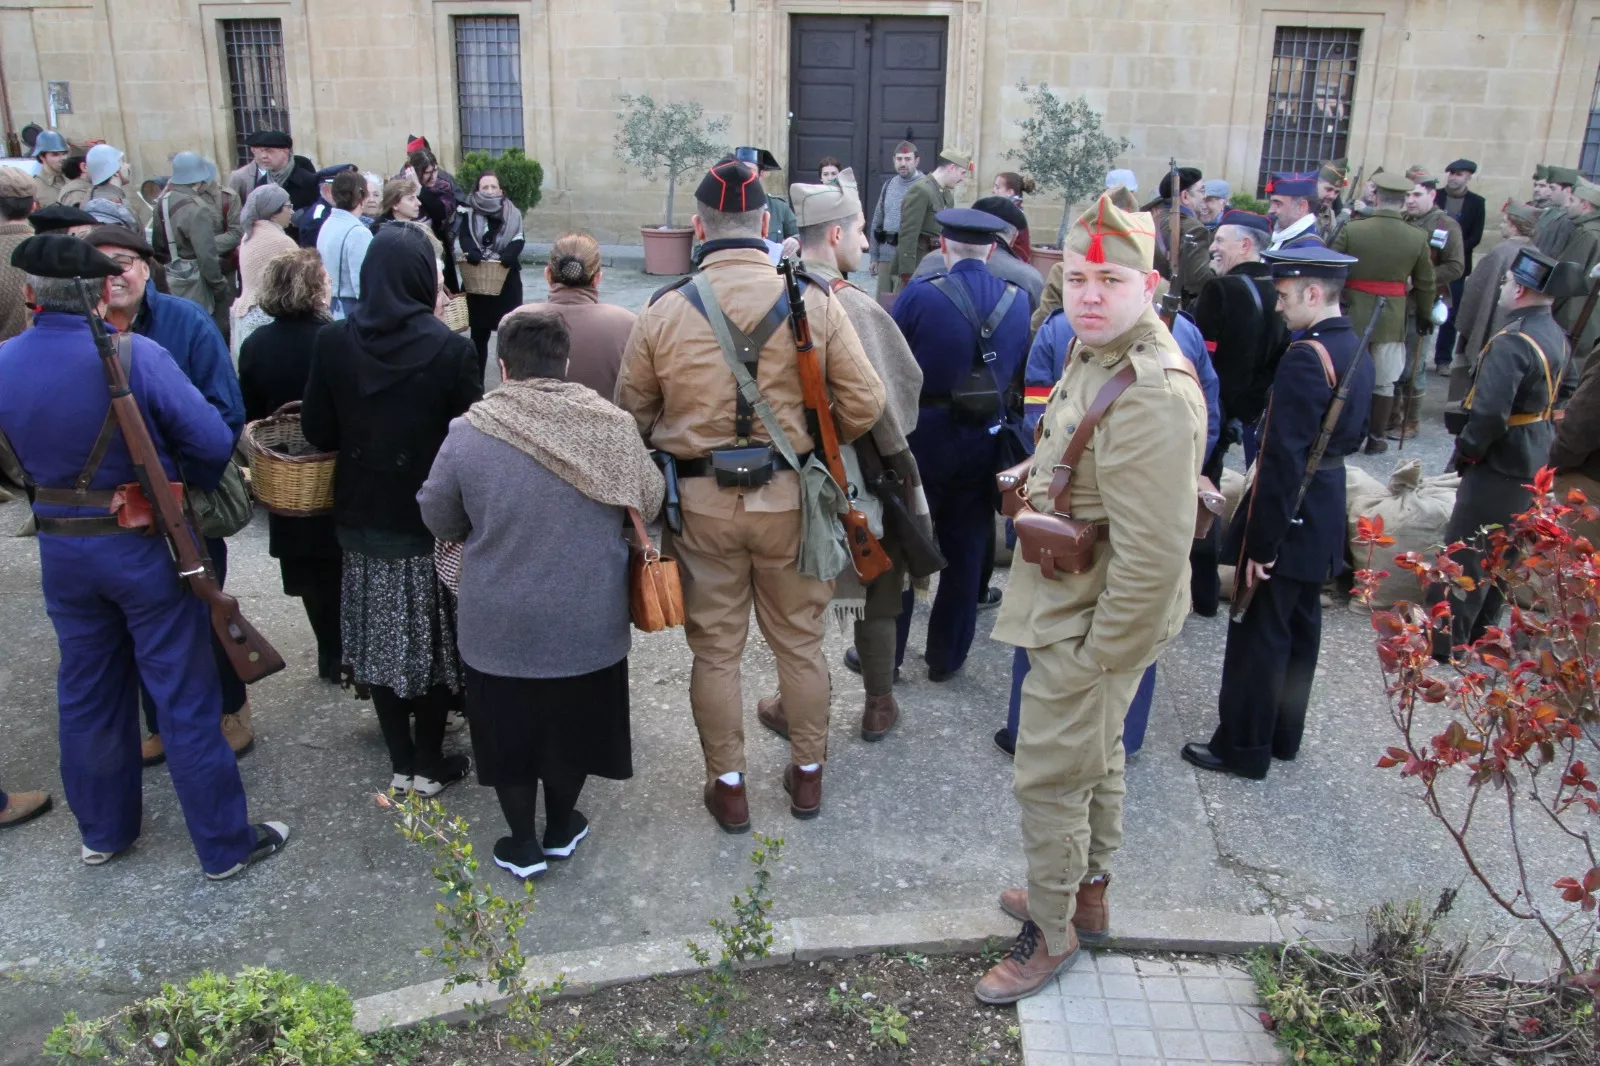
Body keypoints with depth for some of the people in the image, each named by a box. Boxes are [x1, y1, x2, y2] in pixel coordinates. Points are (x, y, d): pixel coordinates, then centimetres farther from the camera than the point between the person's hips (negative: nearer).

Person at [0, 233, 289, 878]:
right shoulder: (137, 355, -23)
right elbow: (213, 443, -19)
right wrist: (182, 485, 1)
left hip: (60, 549, 5)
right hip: (147, 546, -4)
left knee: (87, 694, 20)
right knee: (184, 699, 6)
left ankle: (102, 832, 37)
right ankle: (224, 845, 17)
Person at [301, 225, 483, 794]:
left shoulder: (333, 341, -7)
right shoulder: (450, 348, -17)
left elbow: (318, 431, 0)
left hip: (362, 515, 3)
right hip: (431, 518, -3)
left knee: (379, 637, 15)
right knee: (432, 636, 11)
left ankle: (402, 762, 24)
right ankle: (429, 764, 21)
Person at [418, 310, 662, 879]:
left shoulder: (469, 432, -15)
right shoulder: (612, 426, -13)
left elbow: (438, 518, -2)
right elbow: (648, 504, -1)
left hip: (501, 625, -1)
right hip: (590, 623, 1)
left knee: (510, 731, 18)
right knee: (572, 724, 21)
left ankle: (523, 846, 31)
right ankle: (560, 831, 38)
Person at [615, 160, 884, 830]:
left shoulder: (664, 310, -8)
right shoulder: (815, 303, -9)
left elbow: (632, 414, 0)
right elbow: (864, 404, -6)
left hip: (699, 501, 0)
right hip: (789, 498, 0)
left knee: (715, 649, 13)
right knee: (799, 641, 17)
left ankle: (727, 785, 26)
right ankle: (807, 773, 32)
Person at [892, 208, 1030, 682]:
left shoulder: (919, 295, -15)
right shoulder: (1017, 301, -3)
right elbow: (1019, 372, 5)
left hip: (920, 436, -3)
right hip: (983, 442, 3)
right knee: (966, 551, 15)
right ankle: (946, 656, 26)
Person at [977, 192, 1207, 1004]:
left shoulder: (1153, 395, -29)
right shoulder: (1093, 354, 3)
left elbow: (1154, 555, -30)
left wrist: (1097, 655, -22)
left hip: (1093, 622, -10)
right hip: (1069, 600, 10)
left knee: (1050, 777, 4)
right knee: (1095, 758, 25)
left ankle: (1051, 931, 26)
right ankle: (1088, 894, 45)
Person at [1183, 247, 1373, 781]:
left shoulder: (1304, 357, -23)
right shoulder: (1355, 349, 7)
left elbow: (1282, 458, -25)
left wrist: (1261, 541, -21)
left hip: (1290, 517, -9)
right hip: (1326, 514, 9)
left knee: (1258, 634, 2)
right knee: (1299, 627, 19)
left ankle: (1243, 747, 13)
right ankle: (1283, 734, 33)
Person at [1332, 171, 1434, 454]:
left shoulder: (1351, 229, -10)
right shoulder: (1418, 238, -4)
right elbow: (1425, 286, 4)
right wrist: (1424, 315, 19)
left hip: (1352, 314, -1)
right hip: (1392, 319, 1)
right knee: (1383, 382, 11)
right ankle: (1375, 439, 18)